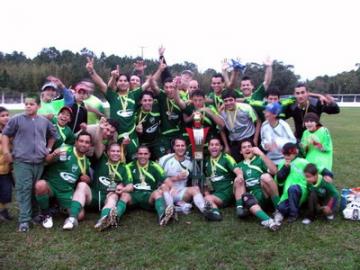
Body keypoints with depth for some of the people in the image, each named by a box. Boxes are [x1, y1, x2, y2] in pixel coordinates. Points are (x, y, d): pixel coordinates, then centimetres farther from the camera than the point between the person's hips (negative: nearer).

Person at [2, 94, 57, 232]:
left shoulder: (44, 121, 8)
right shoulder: (16, 119, -2)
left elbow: (53, 135, 24)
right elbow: (5, 134, 3)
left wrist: (48, 148, 17)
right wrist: (6, 151, -5)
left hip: (39, 162, 4)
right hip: (22, 161, -3)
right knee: (24, 189, -5)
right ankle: (24, 220, 0)